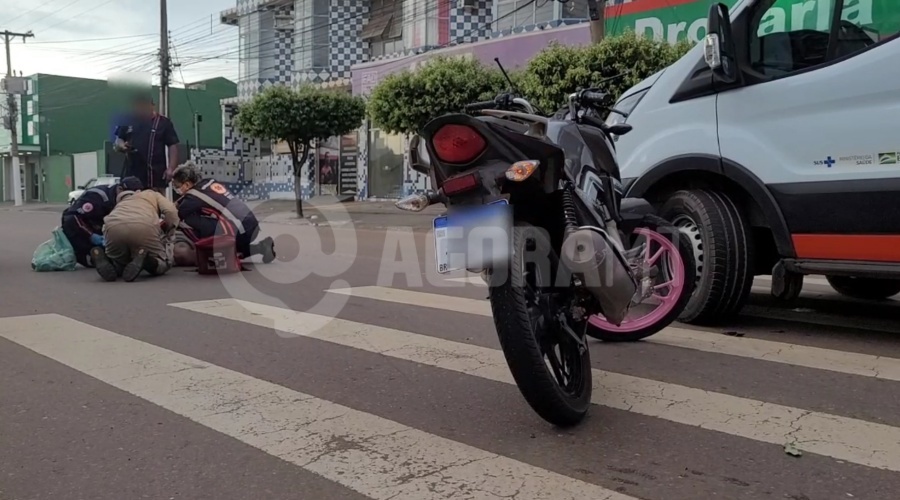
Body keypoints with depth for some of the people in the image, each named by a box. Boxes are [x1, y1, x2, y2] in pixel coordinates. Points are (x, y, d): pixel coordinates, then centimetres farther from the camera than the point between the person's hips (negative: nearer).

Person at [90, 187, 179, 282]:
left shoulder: (121, 203, 45)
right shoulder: (153, 194, 37)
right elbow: (171, 211, 16)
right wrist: (169, 234, 30)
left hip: (113, 226, 3)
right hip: (144, 227, -3)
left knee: (118, 264, 29)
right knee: (163, 264, 18)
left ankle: (103, 258, -6)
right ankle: (142, 259, -15)